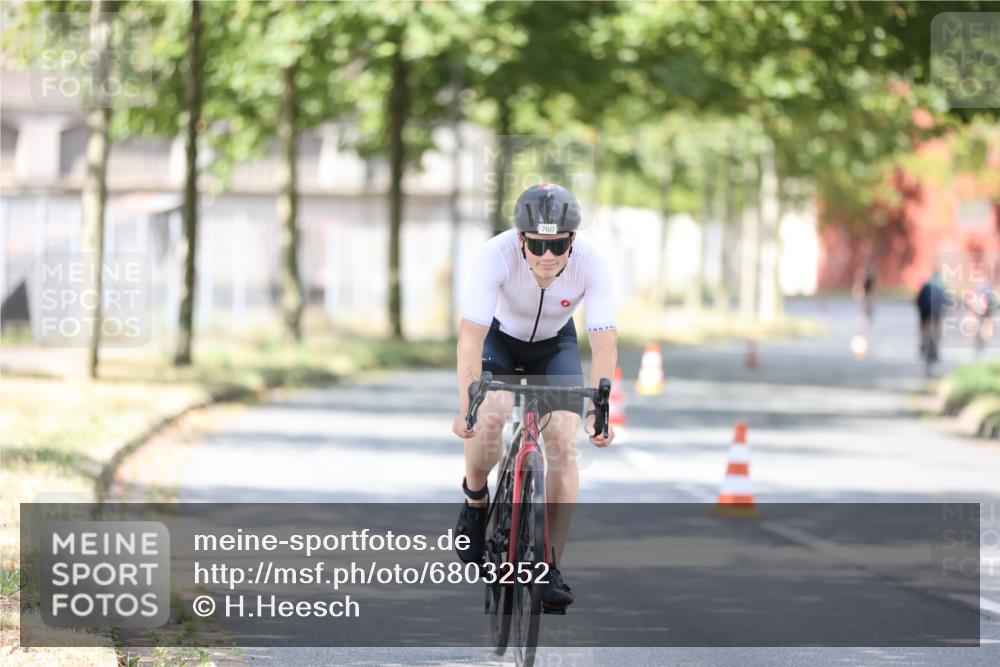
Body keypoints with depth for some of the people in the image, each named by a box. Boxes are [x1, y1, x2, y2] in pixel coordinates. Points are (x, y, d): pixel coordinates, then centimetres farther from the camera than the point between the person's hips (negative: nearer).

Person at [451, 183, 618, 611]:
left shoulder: (591, 263, -32)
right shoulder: (497, 255, -36)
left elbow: (604, 343, -30)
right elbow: (471, 337, -37)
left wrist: (599, 411, -41)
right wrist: (467, 407, -47)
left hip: (554, 343, 2)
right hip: (499, 338, -1)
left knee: (563, 443, -14)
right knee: (489, 419, -28)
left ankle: (549, 567, -6)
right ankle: (476, 501, 3)